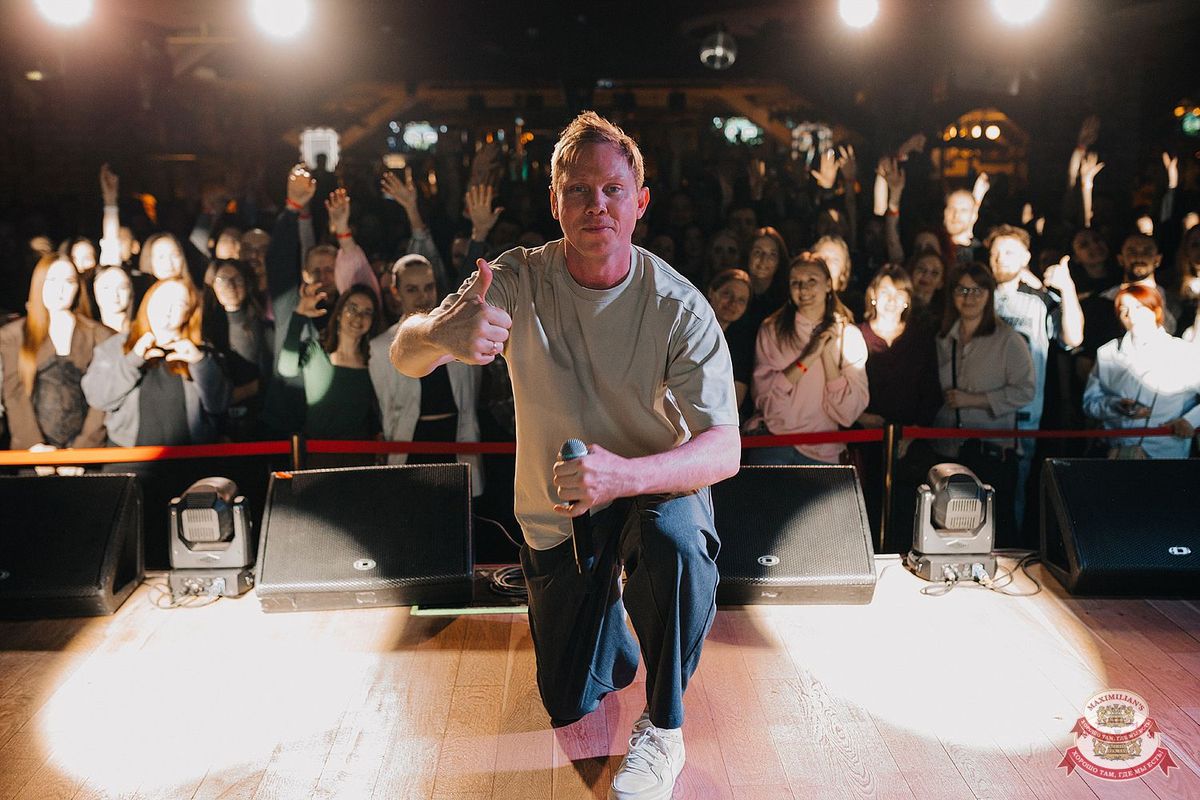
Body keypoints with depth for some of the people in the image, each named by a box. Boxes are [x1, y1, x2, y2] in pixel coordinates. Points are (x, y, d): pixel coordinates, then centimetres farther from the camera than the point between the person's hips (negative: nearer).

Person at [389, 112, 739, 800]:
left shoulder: (679, 307, -20)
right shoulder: (520, 280, -14)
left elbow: (724, 450, -27)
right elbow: (405, 357, -21)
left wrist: (624, 474, -48)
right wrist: (442, 334, -47)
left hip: (657, 487, -2)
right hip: (556, 511, 2)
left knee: (670, 537, -39)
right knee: (569, 706, 7)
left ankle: (663, 726, -13)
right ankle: (611, 613, 42)